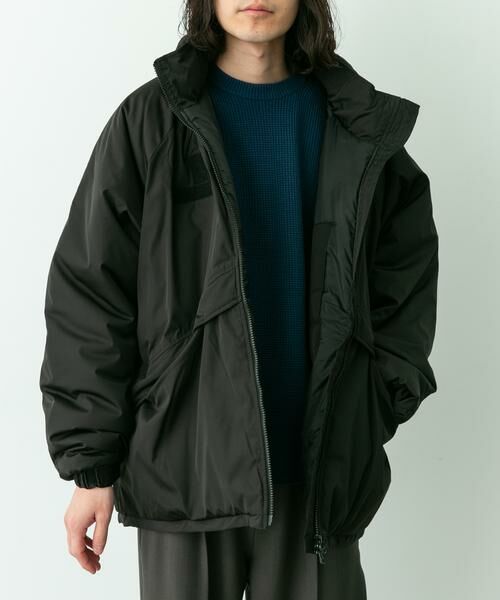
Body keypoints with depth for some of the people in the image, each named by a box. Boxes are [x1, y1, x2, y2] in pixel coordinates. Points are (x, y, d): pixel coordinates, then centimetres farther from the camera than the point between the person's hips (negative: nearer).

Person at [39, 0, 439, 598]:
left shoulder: (360, 125, 6)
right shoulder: (153, 120, -2)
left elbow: (408, 267, 15)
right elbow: (89, 294, -3)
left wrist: (385, 395, 2)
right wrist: (90, 465, -6)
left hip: (321, 462, 2)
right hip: (187, 462, -2)